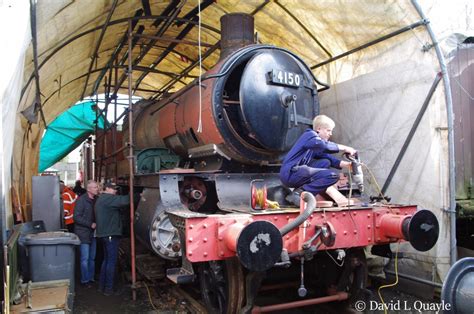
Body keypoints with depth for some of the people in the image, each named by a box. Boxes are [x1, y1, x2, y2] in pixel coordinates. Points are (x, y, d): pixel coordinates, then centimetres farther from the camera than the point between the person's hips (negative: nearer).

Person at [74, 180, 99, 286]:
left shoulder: (96, 200, 7)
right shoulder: (81, 200, -12)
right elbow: (77, 217, -16)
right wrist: (90, 224, -17)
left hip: (92, 233, 6)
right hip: (83, 233, -6)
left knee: (92, 258, 12)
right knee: (85, 258, 0)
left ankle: (91, 278, 23)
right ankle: (85, 280, 11)